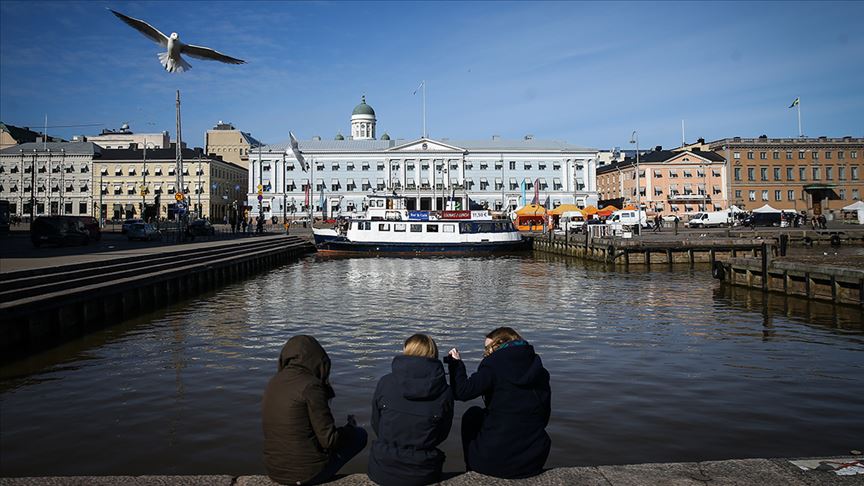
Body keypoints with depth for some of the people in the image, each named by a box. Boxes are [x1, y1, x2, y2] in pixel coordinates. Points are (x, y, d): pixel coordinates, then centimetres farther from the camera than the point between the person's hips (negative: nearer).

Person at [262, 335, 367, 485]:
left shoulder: (274, 382, 3)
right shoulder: (311, 386, -19)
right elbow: (329, 440, -18)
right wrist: (350, 428, 2)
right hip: (307, 474, -8)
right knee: (360, 435, 12)